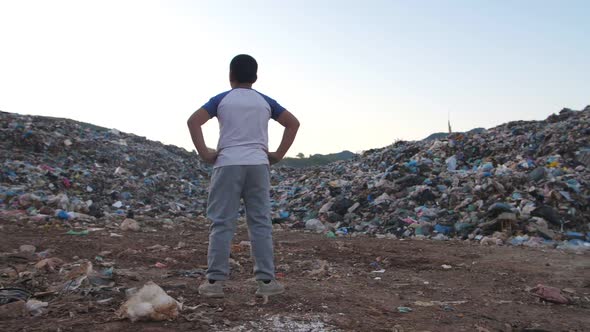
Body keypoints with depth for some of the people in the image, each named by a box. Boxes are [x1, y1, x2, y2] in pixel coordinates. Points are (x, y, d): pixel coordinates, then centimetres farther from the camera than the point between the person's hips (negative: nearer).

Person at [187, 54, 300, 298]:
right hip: (258, 165, 2)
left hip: (228, 165, -1)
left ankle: (214, 282, 0)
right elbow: (293, 123, 8)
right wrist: (278, 154, 7)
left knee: (222, 224, 0)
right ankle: (266, 281, 5)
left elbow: (193, 121, -6)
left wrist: (204, 153, -2)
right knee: (260, 223, 4)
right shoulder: (265, 101, 12)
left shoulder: (221, 99, 6)